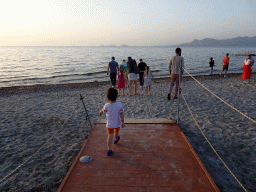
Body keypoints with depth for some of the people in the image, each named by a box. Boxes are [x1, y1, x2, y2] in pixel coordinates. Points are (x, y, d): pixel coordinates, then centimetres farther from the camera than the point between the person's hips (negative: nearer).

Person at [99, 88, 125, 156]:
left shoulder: (107, 105, -21)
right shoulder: (119, 104, -22)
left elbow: (102, 111, 0)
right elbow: (121, 114, -18)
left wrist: (100, 112, 23)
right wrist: (123, 122, -8)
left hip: (110, 124, -2)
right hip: (118, 123, 2)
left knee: (110, 136, 7)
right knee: (116, 132, 29)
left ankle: (109, 150, 9)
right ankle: (116, 139, 58)